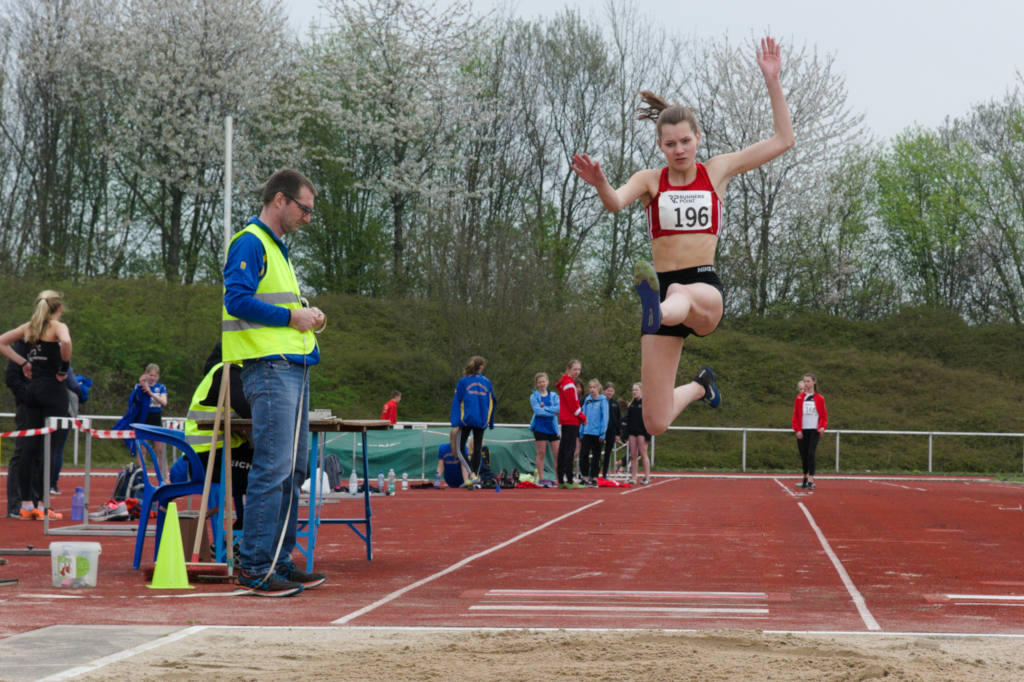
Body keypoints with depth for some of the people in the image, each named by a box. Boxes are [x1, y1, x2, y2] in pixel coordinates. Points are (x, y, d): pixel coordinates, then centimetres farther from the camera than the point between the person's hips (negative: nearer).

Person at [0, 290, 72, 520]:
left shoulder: (29, 327, 12)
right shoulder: (58, 327, -7)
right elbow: (65, 342, -29)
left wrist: (22, 362, 12)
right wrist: (64, 367, -14)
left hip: (32, 388, 6)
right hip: (53, 389, -6)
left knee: (31, 445, 8)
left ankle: (26, 503, 9)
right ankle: (41, 505, -4)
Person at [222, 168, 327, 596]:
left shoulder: (276, 248, 24)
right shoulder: (251, 244, -7)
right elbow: (237, 300, -18)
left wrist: (305, 316, 13)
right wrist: (291, 317, -13)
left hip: (292, 369, 10)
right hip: (269, 368, -10)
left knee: (293, 471, 11)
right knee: (272, 469, -12)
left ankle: (279, 561, 17)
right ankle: (254, 567, -10)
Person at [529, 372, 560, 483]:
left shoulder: (553, 396, 10)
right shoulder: (534, 396, 3)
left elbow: (559, 408, -6)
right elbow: (537, 411, -12)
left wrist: (545, 408, -14)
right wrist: (552, 412, -10)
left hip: (552, 428, 3)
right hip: (540, 427, -2)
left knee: (557, 453, -2)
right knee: (541, 453, -1)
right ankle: (540, 478, 3)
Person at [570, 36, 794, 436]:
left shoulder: (717, 171, 11)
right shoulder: (650, 180, 9)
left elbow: (783, 140, 8)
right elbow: (616, 203, -14)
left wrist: (772, 80, 0)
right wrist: (600, 185, -38)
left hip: (706, 286, -1)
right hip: (665, 287, 1)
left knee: (682, 296, -43)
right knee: (656, 424, -2)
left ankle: (656, 313, -79)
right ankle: (699, 386, 31)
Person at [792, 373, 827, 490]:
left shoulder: (819, 398, 3)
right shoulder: (799, 398, 6)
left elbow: (823, 415, 7)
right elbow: (795, 415, 6)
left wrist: (822, 427, -9)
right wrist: (797, 429, -4)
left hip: (814, 431, -2)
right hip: (802, 431, 2)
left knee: (811, 454, -15)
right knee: (804, 455, 6)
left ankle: (811, 480, -19)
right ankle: (805, 478, 20)